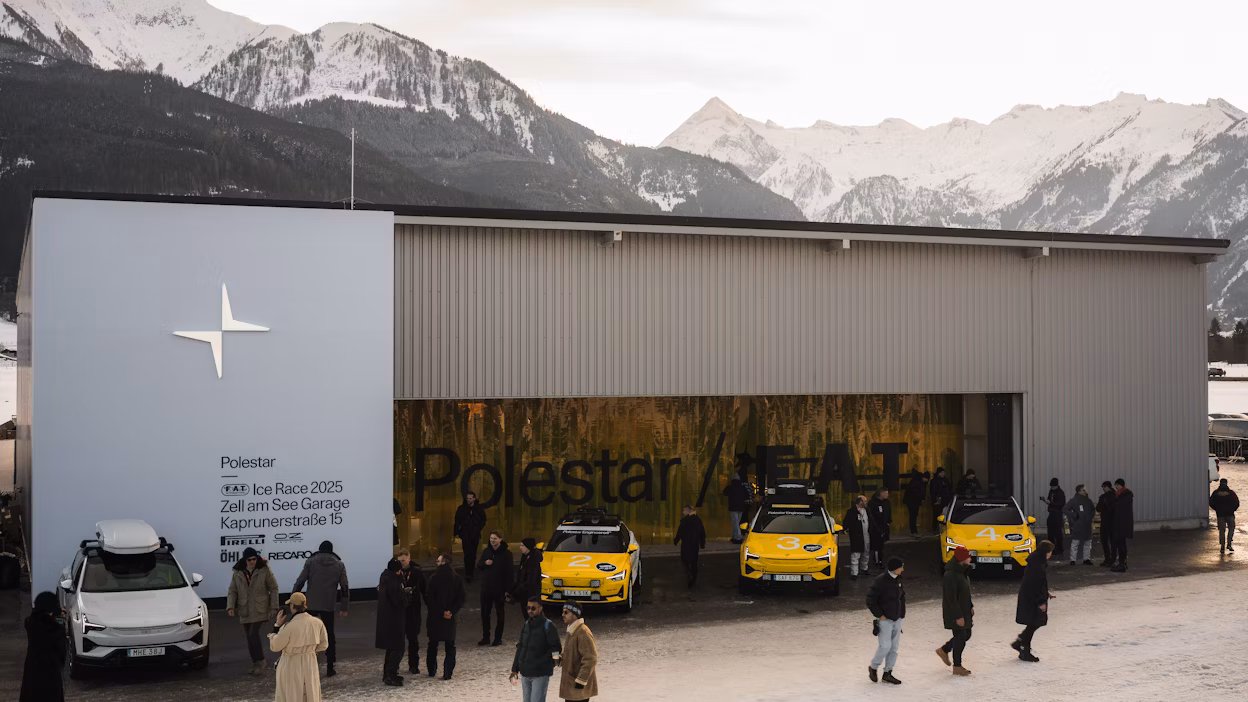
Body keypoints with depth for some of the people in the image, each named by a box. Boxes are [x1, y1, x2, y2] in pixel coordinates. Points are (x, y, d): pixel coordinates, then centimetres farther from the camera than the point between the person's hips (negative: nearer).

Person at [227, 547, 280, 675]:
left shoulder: (264, 570, -4)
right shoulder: (238, 573, 4)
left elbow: (273, 588, 0)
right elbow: (232, 591, 3)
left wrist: (273, 607, -5)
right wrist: (230, 607, -14)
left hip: (260, 610, -4)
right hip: (245, 610, 4)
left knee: (253, 634, -16)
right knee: (250, 637, 7)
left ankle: (260, 662, -3)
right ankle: (257, 664, 19)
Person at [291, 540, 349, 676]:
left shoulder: (311, 562, 0)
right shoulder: (339, 564, 5)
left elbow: (300, 582, -6)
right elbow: (344, 587, 3)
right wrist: (344, 608, 9)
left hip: (311, 605, -1)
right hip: (329, 606, 1)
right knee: (329, 636, 11)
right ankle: (330, 668, 8)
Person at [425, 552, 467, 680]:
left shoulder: (434, 578, -13)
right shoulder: (457, 578, -3)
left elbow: (428, 598, -14)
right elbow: (462, 597, -5)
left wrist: (440, 612, -7)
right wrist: (452, 611, -6)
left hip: (435, 617, -2)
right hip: (450, 619, 2)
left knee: (433, 644, 15)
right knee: (450, 646, 9)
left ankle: (431, 670, 23)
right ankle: (447, 673, 2)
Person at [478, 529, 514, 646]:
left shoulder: (506, 553, -8)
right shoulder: (486, 551, 6)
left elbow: (509, 572, -10)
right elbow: (478, 566, 13)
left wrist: (507, 589, -15)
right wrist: (484, 563, -11)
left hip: (499, 589, -4)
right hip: (486, 588, 5)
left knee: (500, 614, 6)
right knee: (484, 614, 8)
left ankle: (498, 638, 14)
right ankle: (485, 637, 18)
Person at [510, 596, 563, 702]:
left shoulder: (548, 626, -10)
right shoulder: (526, 625, 9)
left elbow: (556, 649, -10)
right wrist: (515, 669, 13)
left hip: (540, 673, -6)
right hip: (525, 673, 7)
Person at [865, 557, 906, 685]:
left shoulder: (898, 580, 6)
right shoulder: (881, 580, -17)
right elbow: (870, 600, -15)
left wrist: (902, 614, 14)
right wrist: (879, 615, -15)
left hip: (897, 619, 7)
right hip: (885, 619, -7)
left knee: (894, 647, 8)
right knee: (885, 646, -10)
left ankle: (887, 673, 18)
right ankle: (873, 668, 13)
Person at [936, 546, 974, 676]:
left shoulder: (963, 571, 7)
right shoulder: (951, 575, -25)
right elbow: (951, 598, -25)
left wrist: (970, 607, 17)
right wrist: (958, 616, -23)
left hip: (964, 611, 10)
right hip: (955, 613, -10)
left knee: (966, 635, 18)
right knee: (960, 637, 0)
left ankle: (944, 650, 34)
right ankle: (957, 666, 13)